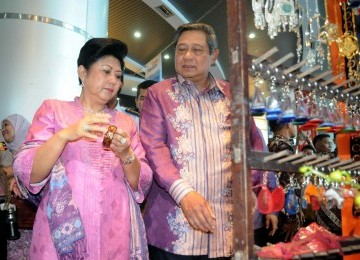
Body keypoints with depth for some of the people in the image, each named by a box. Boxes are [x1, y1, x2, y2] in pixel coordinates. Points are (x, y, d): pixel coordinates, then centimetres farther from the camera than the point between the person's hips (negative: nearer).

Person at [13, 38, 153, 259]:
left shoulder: (126, 122, 10)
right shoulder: (53, 110, 3)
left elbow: (142, 185, 5)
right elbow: (27, 173, -5)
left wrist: (125, 154, -14)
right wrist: (65, 135, -20)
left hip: (116, 234, 2)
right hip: (63, 232, -2)